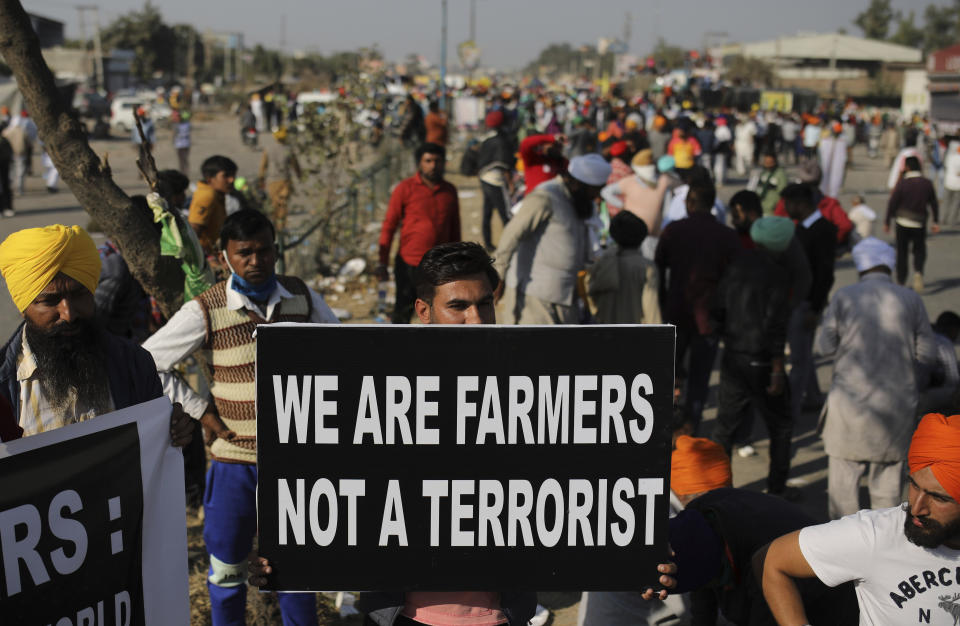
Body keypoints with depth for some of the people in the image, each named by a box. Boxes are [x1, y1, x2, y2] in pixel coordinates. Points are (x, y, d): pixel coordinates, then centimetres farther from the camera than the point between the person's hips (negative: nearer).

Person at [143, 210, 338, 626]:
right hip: (235, 458, -2)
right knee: (227, 568, 11)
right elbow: (148, 364, -6)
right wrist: (199, 410, -8)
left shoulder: (302, 297, -2)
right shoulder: (206, 311, -11)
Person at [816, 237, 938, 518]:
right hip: (897, 404, 2)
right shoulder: (911, 300, -2)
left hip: (852, 402, -2)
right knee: (888, 477, 15)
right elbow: (927, 354, 0)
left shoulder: (844, 297, -6)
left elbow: (825, 345, -3)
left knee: (843, 478, 8)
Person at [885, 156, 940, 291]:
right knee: (919, 250, 14)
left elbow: (892, 204, -9)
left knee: (902, 252, 10)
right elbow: (934, 204, 4)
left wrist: (887, 222, 0)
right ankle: (918, 272, -13)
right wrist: (936, 222, 12)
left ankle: (900, 281, 15)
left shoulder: (902, 183, -12)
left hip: (902, 222, -2)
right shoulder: (927, 183, -2)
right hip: (920, 224, 2)